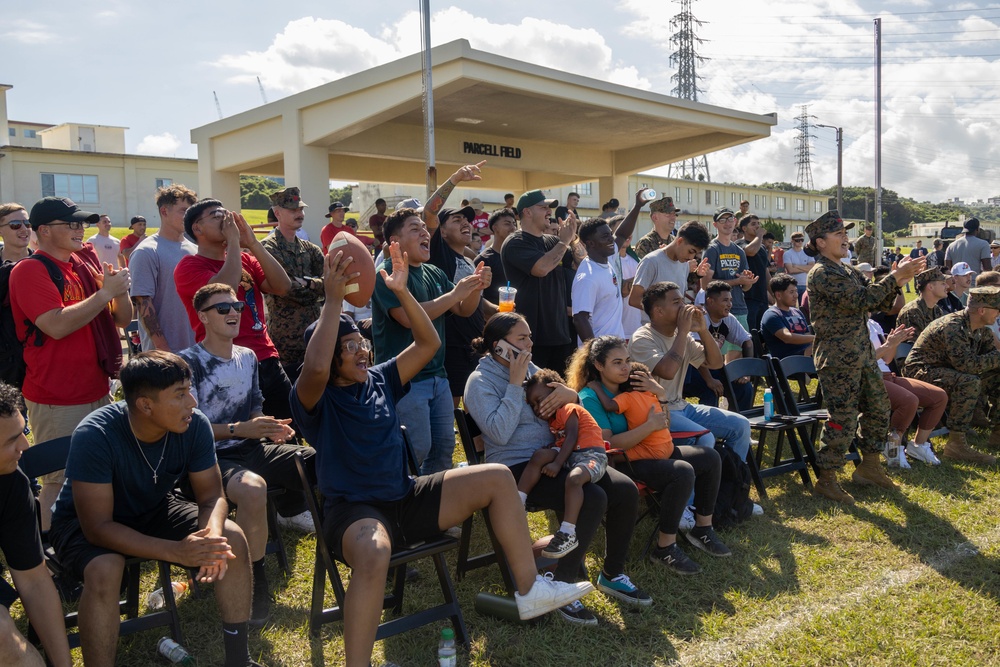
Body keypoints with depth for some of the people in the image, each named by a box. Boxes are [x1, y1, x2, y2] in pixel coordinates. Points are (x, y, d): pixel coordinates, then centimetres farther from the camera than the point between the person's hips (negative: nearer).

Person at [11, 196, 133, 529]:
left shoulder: (88, 263, 11)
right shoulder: (30, 271, -9)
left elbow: (123, 318, 13)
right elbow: (57, 325, -23)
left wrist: (120, 291, -7)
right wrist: (105, 292, -17)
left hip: (98, 392, 7)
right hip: (57, 402, -7)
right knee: (60, 484, -1)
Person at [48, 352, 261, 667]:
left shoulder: (195, 425, -21)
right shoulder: (95, 435, -33)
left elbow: (212, 497, -13)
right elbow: (98, 527, -32)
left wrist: (213, 534, -36)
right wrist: (177, 552, -41)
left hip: (154, 511, 4)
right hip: (85, 523, -4)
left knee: (232, 538, -16)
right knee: (105, 569, -36)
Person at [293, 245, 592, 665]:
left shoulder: (380, 379, 10)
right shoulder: (316, 400, -8)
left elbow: (428, 344, 6)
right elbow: (315, 368, -32)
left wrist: (403, 292, -6)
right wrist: (333, 300, -33)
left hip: (406, 498, 7)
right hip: (354, 509, -7)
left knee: (498, 479, 1)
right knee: (374, 553, -43)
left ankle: (529, 591, 6)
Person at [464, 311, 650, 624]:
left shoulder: (530, 368, 14)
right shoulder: (480, 382, -7)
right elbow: (500, 433, -22)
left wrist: (569, 394, -7)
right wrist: (515, 384, -18)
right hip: (517, 467, -7)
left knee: (626, 490, -10)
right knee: (592, 499, -29)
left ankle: (613, 574, 9)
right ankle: (562, 588, -13)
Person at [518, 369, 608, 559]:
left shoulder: (568, 410, -2)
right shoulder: (551, 419, 24)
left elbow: (571, 438, -16)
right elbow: (557, 443, 15)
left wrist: (557, 464, -26)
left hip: (592, 454, -7)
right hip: (570, 454, 7)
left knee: (574, 478, -36)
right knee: (540, 455, -17)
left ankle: (568, 534, -34)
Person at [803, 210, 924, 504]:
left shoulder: (848, 271, 15)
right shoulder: (822, 274, -14)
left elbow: (877, 303, 14)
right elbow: (862, 300, -23)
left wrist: (898, 281, -2)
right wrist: (895, 276, -17)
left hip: (862, 354, 9)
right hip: (838, 357, -9)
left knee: (878, 408, 16)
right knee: (843, 418, -6)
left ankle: (869, 466, 30)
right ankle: (826, 480, 6)